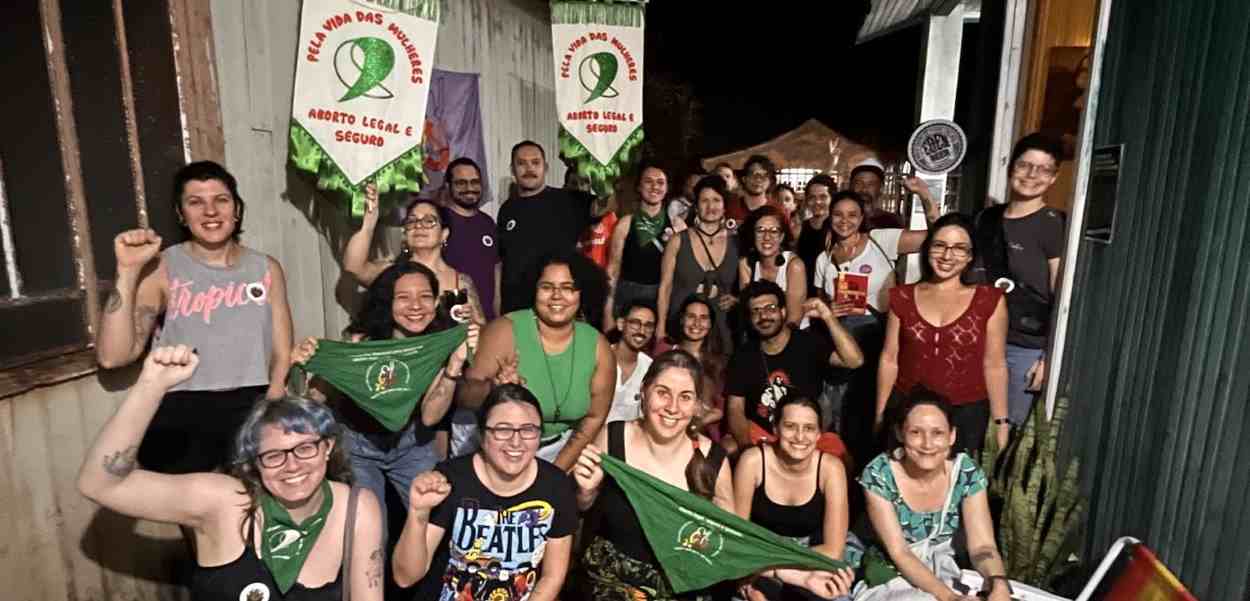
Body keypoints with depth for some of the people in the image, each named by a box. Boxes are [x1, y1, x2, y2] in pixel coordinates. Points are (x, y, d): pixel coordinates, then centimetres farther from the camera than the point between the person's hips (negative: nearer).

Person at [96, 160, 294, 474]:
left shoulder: (266, 268, 10)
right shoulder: (161, 269, 3)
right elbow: (112, 357, -8)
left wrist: (274, 400, -8)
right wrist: (128, 271, -13)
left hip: (251, 406, 2)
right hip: (180, 413, -1)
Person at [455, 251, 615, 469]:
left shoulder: (598, 347, -11)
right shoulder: (504, 331, -19)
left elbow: (594, 418, -2)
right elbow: (463, 396, -18)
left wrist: (557, 471, -5)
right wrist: (491, 387, -38)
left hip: (557, 449, 2)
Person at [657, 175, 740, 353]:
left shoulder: (736, 242, 4)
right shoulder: (678, 241, -1)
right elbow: (665, 287, 1)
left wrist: (736, 299, -4)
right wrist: (661, 329, -5)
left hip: (720, 326, 2)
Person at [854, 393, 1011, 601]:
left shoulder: (967, 473, -11)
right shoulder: (878, 474, -21)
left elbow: (982, 545, -12)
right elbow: (898, 553, -19)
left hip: (942, 573, 4)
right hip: (889, 577, -3)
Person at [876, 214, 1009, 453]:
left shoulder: (990, 300, -3)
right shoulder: (903, 297, 2)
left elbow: (994, 364, 0)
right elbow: (889, 359, 4)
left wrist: (1001, 422, -1)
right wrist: (880, 415, 4)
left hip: (965, 414, -1)